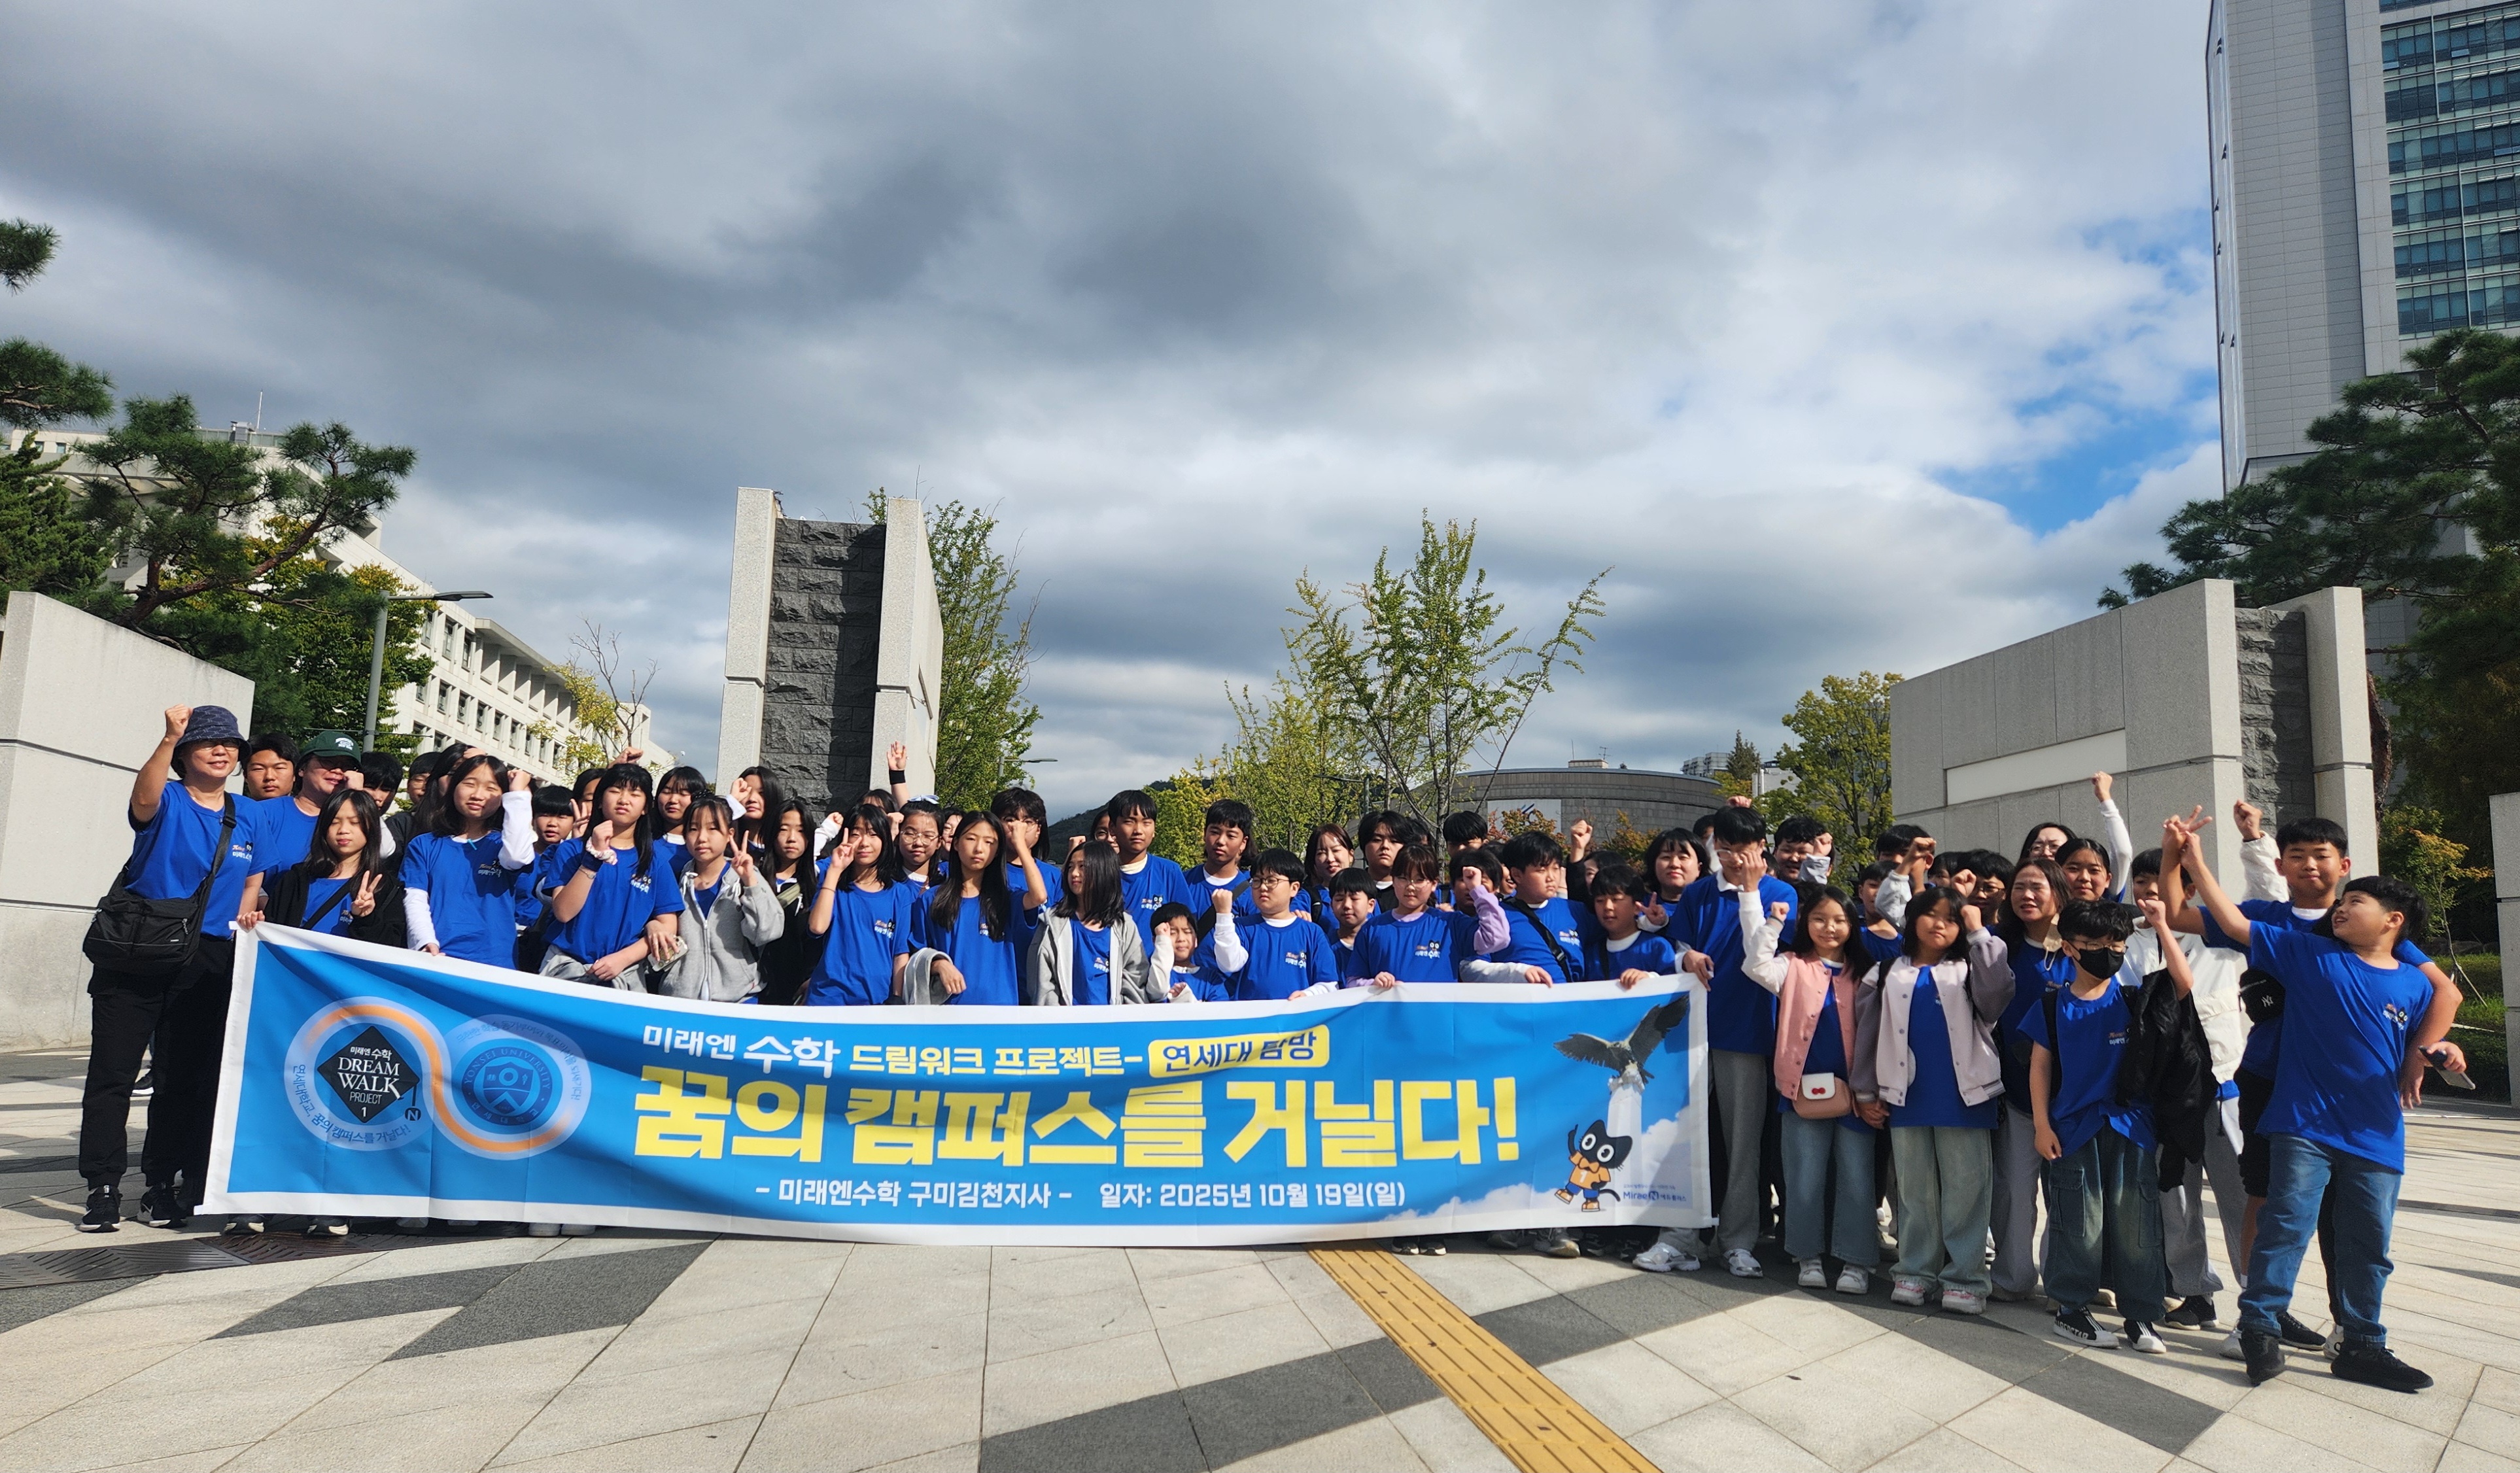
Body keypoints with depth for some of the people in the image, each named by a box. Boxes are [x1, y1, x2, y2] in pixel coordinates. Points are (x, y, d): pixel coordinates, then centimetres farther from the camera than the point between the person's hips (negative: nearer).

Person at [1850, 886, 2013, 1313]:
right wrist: (1866, 1093, 4)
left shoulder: (1968, 970, 8)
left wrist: (1980, 932, -9)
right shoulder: (1888, 974, 10)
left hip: (1964, 1096, -1)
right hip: (1907, 1097, 2)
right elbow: (1868, 1034, 8)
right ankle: (1915, 1270, 16)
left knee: (1966, 1189, 0)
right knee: (1915, 1189, 9)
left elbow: (1999, 989, -16)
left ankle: (1964, 1277, 7)